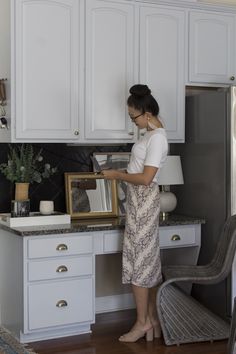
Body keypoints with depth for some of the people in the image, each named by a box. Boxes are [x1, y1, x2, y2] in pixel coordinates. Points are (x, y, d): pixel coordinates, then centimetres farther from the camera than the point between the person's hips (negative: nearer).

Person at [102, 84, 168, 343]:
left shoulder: (157, 138, -17)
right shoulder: (151, 134, 14)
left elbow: (145, 179, -22)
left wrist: (117, 175, -11)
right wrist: (121, 173, 11)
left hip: (144, 200, -10)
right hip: (139, 200, 10)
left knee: (139, 261, -4)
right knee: (148, 260, 10)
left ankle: (143, 322, 5)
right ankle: (153, 320, 17)